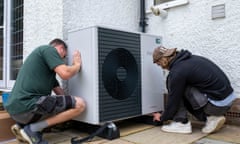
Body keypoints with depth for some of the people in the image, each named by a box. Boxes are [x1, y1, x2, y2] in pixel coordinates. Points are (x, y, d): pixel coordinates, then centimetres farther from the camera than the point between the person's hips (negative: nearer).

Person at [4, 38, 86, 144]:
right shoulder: (49, 49, 1)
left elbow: (59, 91, 28)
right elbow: (65, 74, -14)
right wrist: (77, 64, 6)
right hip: (27, 105, -10)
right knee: (80, 104, -9)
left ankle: (22, 125, 12)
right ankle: (32, 129, -9)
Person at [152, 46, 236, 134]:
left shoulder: (177, 72, -15)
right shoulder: (190, 59, 13)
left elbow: (174, 99, -6)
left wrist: (162, 118, 12)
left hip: (218, 103, -9)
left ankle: (181, 123, 2)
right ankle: (212, 117, 11)